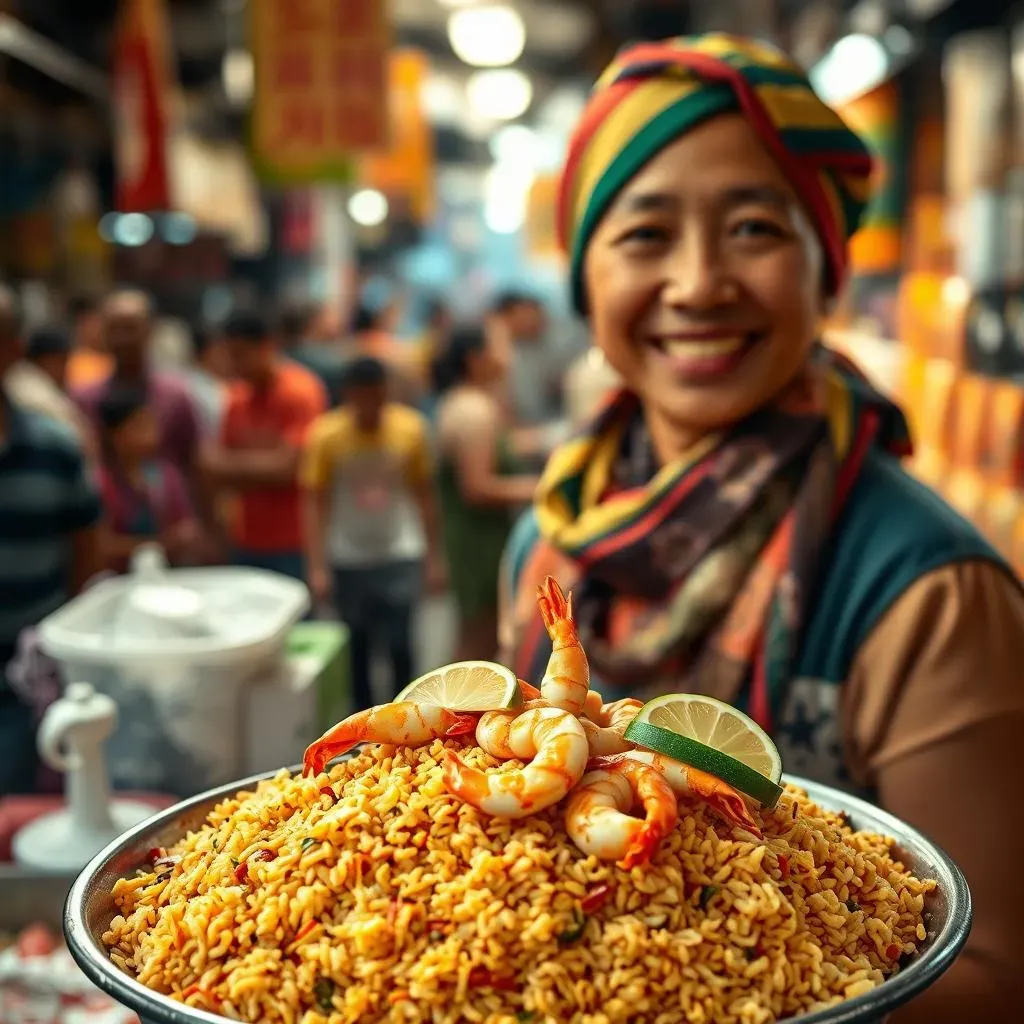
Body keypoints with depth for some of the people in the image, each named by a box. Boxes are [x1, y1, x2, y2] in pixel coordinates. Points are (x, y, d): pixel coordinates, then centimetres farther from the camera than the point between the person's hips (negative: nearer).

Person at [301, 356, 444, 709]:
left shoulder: (411, 429, -9)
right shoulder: (325, 435, -13)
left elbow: (424, 494, -1)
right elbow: (314, 502, -10)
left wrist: (434, 558, 1)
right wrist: (317, 567, -15)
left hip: (400, 554, 0)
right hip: (348, 559, 0)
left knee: (399, 643, -6)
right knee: (357, 646, 10)